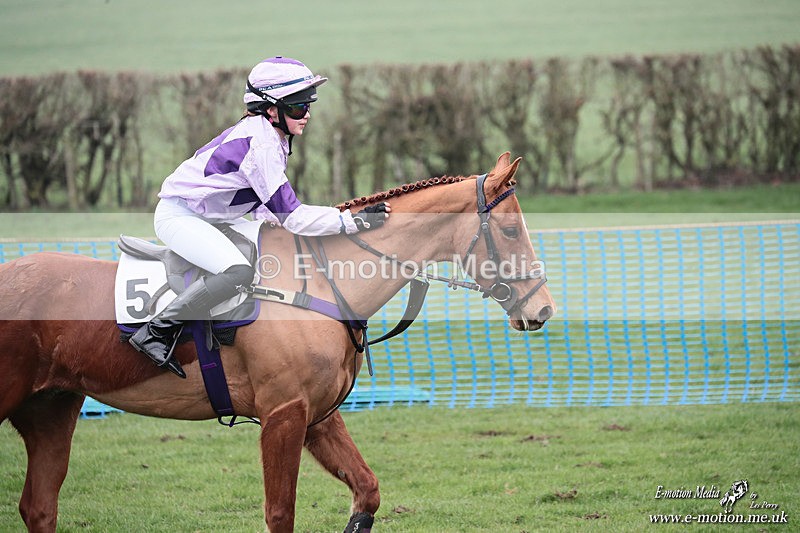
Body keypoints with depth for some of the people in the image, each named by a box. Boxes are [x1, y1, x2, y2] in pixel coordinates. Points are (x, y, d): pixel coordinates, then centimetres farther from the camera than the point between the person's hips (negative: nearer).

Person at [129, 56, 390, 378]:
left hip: (208, 216, 11)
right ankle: (156, 333, -24)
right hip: (178, 215, -11)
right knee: (238, 273, -31)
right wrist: (354, 220, -27)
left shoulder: (272, 137, 6)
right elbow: (292, 216, -26)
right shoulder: (261, 144, -25)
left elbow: (261, 203, 16)